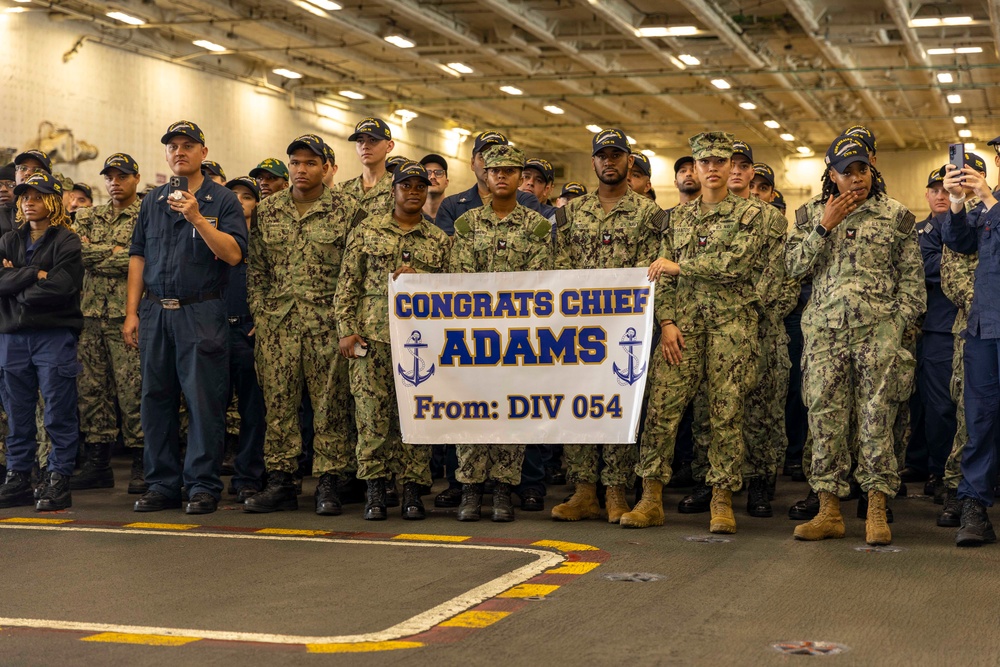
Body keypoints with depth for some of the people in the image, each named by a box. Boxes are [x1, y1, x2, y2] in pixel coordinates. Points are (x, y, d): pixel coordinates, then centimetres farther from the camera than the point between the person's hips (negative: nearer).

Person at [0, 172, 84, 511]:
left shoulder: (66, 241, 1)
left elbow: (62, 285, -13)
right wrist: (36, 274, -12)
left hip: (55, 334, -5)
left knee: (59, 413, -3)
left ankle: (59, 480, 1)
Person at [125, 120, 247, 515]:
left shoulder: (222, 201, 2)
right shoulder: (153, 202, 15)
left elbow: (234, 254, -10)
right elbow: (138, 257, 14)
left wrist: (197, 218, -18)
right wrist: (131, 312, 7)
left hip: (201, 314, -4)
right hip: (155, 312, 4)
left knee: (203, 400, -5)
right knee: (156, 399, 6)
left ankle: (203, 486, 2)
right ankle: (162, 485, 14)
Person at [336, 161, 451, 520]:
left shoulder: (440, 241, 12)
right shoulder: (366, 231, 9)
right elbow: (347, 285, 7)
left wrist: (419, 279, -6)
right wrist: (346, 330, -2)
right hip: (373, 334, -1)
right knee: (372, 412, -2)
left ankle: (412, 490, 8)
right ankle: (375, 490, 6)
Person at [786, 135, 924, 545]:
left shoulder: (896, 215, 9)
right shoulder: (811, 216, 14)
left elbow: (912, 276, 8)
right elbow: (794, 266, 3)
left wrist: (899, 323, -3)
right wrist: (824, 227, -5)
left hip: (878, 329, -2)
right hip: (825, 330, 2)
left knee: (876, 420, -4)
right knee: (824, 419, -1)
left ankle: (877, 511, 3)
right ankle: (829, 510, 6)